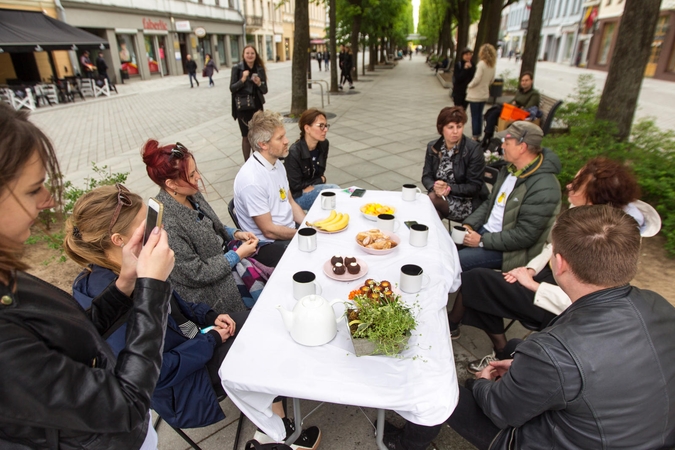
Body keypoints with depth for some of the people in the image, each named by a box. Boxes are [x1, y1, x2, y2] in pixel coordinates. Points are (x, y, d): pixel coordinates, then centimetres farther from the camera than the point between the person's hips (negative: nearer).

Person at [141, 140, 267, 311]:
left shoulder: (190, 193, -6)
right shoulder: (167, 223, -30)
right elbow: (197, 274, -23)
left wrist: (235, 233, -5)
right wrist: (238, 255, -18)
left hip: (222, 255, 7)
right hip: (209, 286, -7)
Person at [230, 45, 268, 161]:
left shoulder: (260, 69, 4)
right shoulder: (237, 68, -5)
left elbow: (265, 90, 5)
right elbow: (232, 88, -8)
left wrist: (259, 83, -15)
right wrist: (242, 79, -22)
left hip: (257, 107, 3)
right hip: (242, 108, -3)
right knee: (246, 137, 3)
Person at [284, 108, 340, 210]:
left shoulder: (324, 144, -5)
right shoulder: (294, 153, -25)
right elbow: (296, 186, -16)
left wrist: (311, 186, -7)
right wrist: (321, 180, -6)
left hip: (314, 188, 6)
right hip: (296, 196, -6)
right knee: (334, 190, -23)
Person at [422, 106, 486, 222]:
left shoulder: (473, 150, -11)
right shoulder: (432, 147, 2)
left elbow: (475, 186, -10)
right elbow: (426, 176, 2)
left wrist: (449, 188, -24)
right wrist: (435, 187, -20)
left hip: (467, 203, -4)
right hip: (440, 196, 4)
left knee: (431, 199, -27)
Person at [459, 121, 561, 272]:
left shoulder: (543, 188, -23)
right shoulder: (510, 169, 5)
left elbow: (524, 236, -24)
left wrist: (482, 241, -19)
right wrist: (469, 224, -1)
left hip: (507, 249, -8)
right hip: (485, 230, 8)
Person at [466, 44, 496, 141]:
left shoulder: (481, 64, -17)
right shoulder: (492, 65, 6)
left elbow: (477, 79, -19)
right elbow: (492, 79, 14)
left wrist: (469, 85, -4)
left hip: (475, 94, -7)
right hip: (484, 94, 7)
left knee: (474, 116, 0)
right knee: (479, 115, 16)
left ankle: (475, 136, 4)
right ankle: (478, 135, 21)